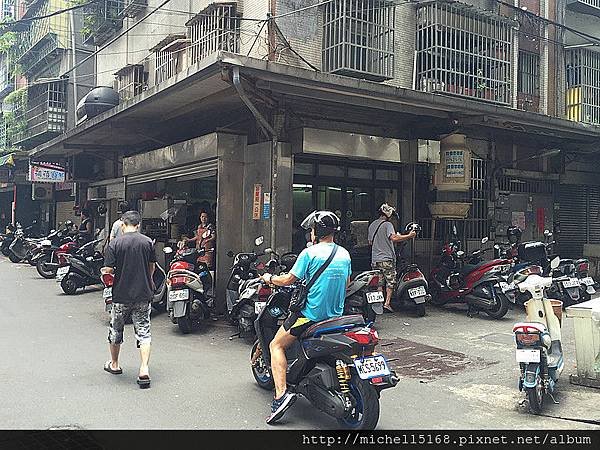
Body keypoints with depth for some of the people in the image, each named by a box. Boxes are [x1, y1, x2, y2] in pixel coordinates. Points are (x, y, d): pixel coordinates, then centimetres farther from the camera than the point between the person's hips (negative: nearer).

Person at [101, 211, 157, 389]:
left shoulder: (115, 243, -9)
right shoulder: (148, 242, -1)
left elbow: (108, 270, -12)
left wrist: (105, 274, 12)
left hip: (121, 294, -1)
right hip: (144, 294, 2)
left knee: (116, 329, 19)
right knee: (143, 332, 5)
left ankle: (114, 364, 35)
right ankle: (144, 369, -7)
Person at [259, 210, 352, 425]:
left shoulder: (310, 253, -13)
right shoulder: (344, 254, 7)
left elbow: (288, 280, -11)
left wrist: (270, 278, 8)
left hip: (311, 314, -7)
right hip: (336, 315, 7)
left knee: (276, 345, 3)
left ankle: (281, 393, -13)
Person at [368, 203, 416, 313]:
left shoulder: (371, 225, 15)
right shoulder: (387, 224, -7)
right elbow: (394, 238, -22)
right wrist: (409, 236, -15)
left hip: (374, 260, 6)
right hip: (386, 259, -6)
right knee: (390, 281, 1)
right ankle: (387, 303, -6)